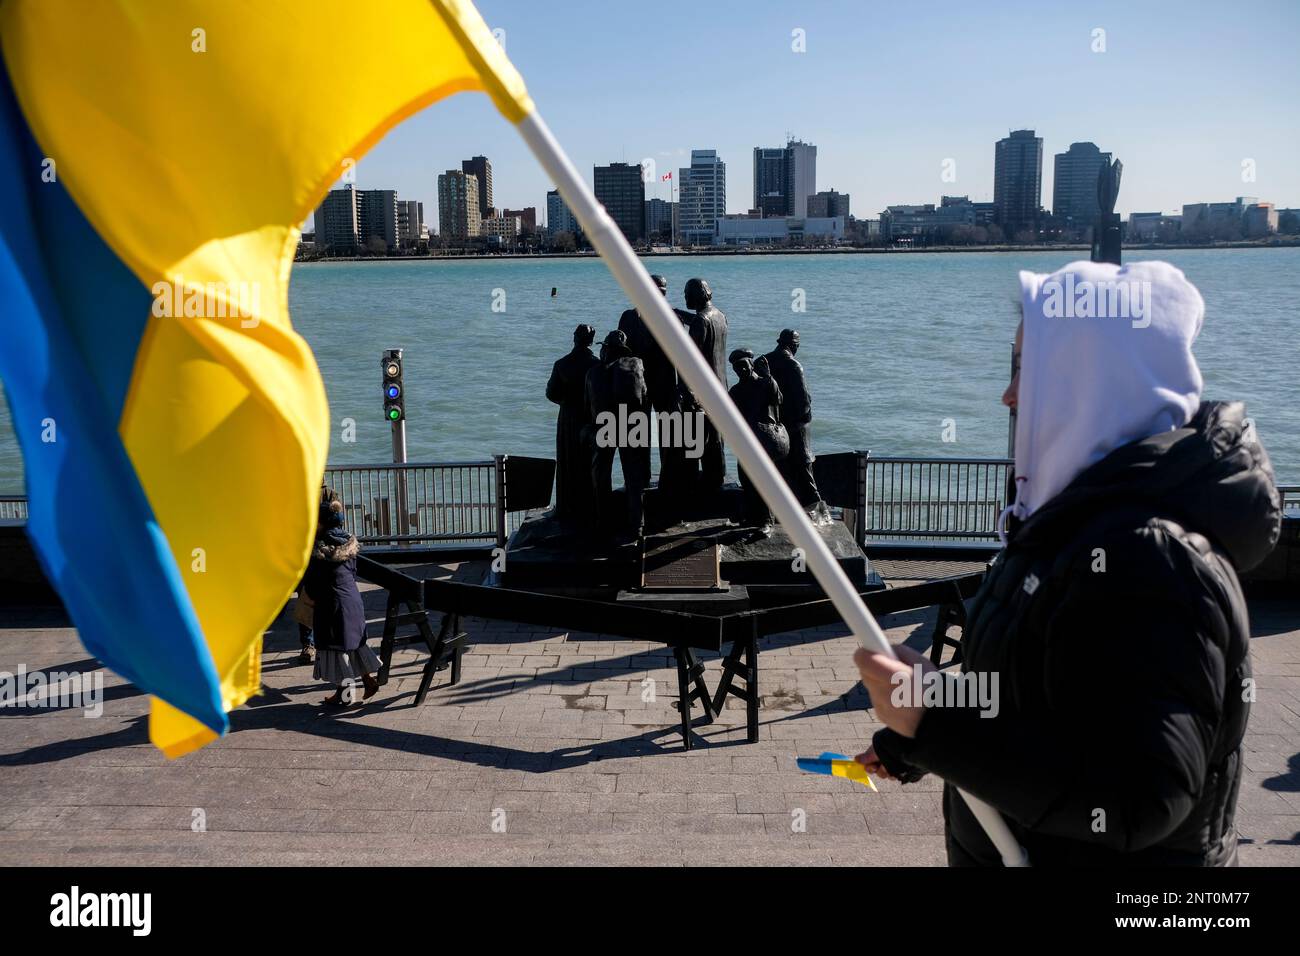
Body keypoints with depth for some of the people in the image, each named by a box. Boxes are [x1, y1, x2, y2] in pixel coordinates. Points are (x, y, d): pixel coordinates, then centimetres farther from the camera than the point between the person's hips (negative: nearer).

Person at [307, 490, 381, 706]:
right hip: (353, 599, 6)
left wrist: (313, 598, 7)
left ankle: (344, 694, 11)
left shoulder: (317, 550, -18)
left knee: (335, 647, 5)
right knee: (353, 642, 20)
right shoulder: (349, 542, 1)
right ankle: (369, 678, 22)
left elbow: (311, 583, -11)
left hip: (331, 605, -6)